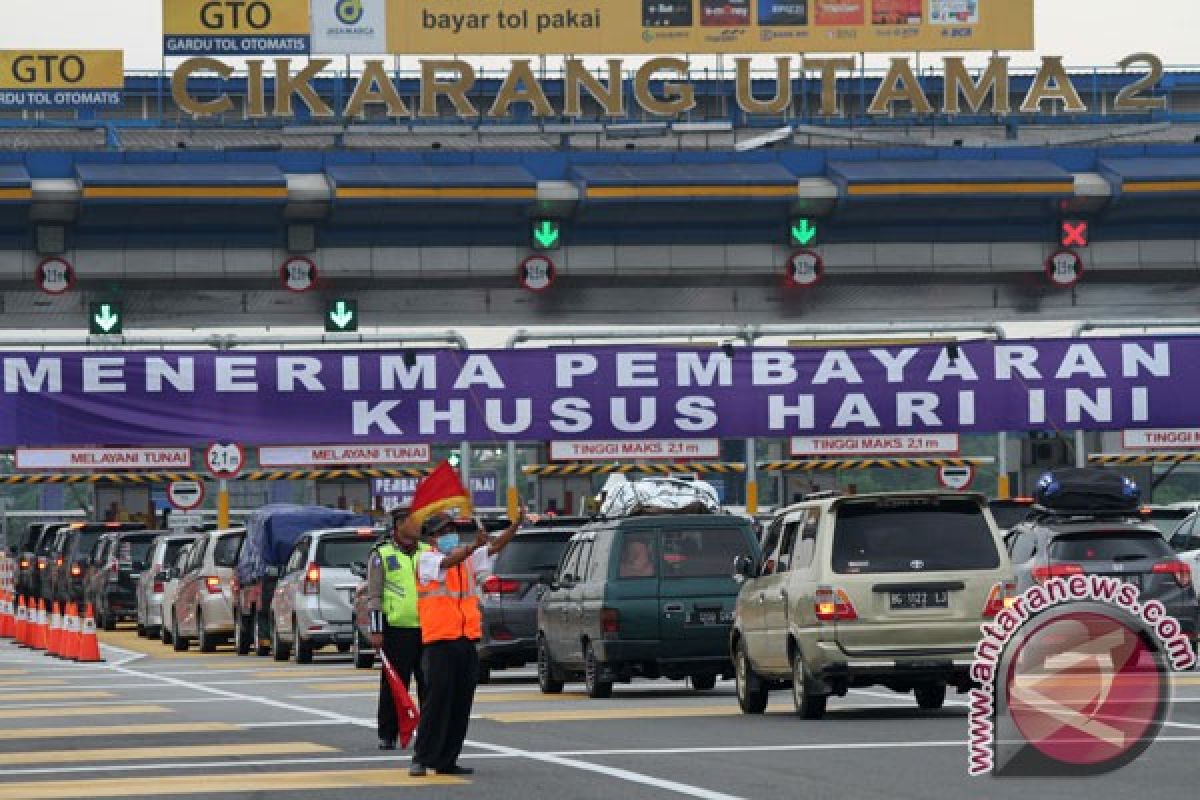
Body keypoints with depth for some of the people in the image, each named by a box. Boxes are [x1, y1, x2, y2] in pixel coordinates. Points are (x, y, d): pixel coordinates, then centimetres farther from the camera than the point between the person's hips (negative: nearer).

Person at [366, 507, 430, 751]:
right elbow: (374, 596, -2)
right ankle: (387, 735, 6)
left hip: (427, 628, 4)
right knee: (394, 685, -1)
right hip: (397, 628, -4)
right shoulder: (382, 555, 0)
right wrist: (376, 631, -8)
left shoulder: (428, 552, 13)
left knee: (429, 684, 6)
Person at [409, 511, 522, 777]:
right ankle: (422, 759, -3)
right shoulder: (426, 560, -3)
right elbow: (449, 562, -24)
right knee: (437, 701, -8)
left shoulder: (468, 557, 14)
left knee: (461, 705, 7)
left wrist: (517, 524, -12)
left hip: (466, 641, 6)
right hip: (439, 641, -6)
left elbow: (494, 548, 4)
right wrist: (475, 544, -39)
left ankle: (447, 760, 12)